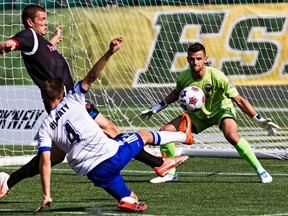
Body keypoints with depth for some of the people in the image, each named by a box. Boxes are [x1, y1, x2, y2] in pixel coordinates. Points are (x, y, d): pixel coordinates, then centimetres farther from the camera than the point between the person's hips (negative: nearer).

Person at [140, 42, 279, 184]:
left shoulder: (217, 77, -30)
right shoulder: (183, 77, -17)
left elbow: (239, 100, -25)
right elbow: (177, 93, 10)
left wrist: (259, 120, -31)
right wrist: (157, 107, 10)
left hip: (221, 110, -5)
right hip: (198, 114, 5)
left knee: (232, 135, -36)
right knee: (165, 131, -7)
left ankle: (261, 171, -24)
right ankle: (169, 173, 10)